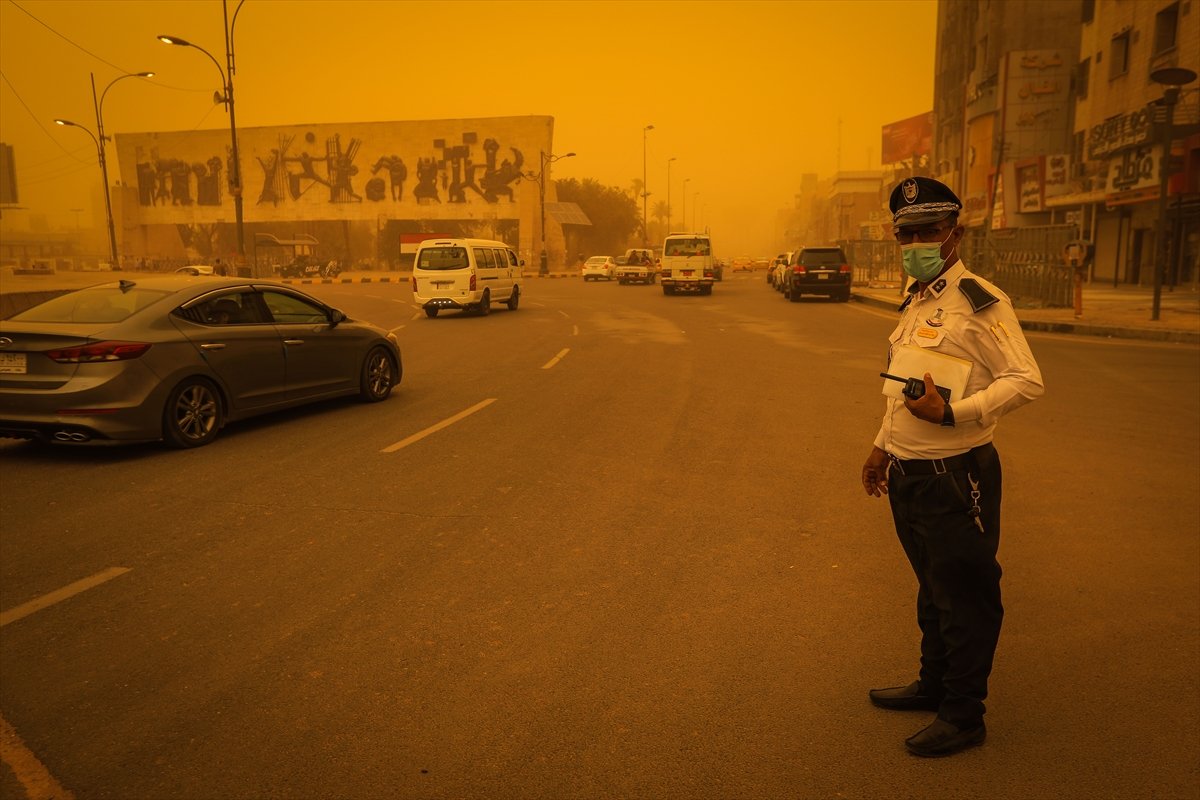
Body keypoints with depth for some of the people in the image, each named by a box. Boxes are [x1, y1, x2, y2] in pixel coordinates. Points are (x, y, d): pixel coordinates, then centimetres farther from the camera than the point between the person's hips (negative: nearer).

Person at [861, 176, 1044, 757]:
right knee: (932, 590, 22)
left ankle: (963, 716, 21)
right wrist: (882, 446, 22)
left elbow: (1026, 380, -19)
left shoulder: (978, 300, -15)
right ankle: (934, 684, 40)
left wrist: (952, 413, -27)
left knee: (964, 600, 6)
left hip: (956, 476, -9)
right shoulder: (915, 302, 13)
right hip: (907, 474, 9)